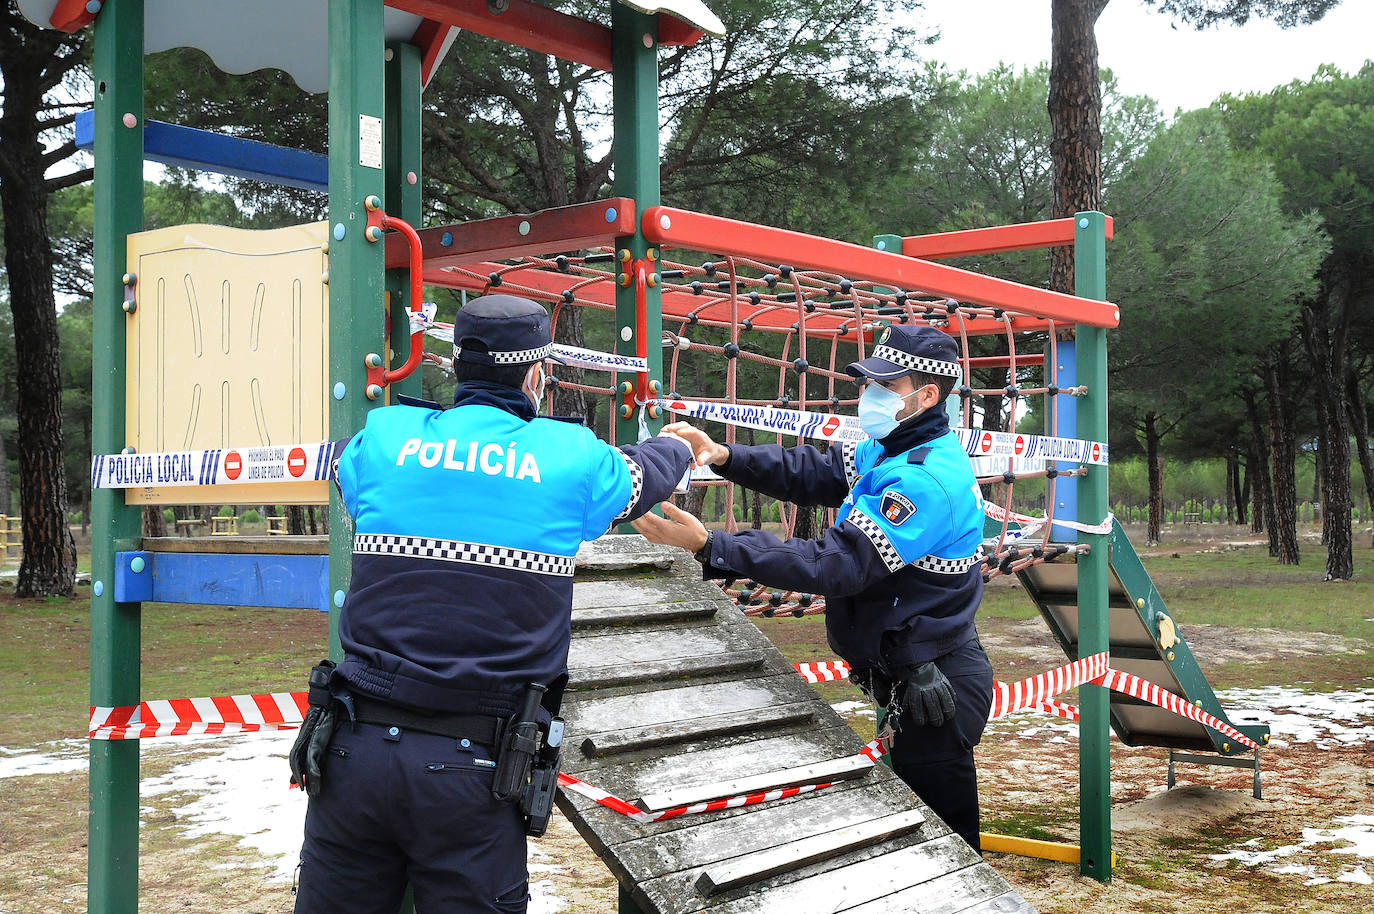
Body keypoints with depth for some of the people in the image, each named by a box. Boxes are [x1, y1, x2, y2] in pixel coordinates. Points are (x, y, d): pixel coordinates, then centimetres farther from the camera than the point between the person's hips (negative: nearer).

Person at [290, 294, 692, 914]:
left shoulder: (382, 439, 5)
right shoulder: (573, 457, 1)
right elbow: (645, 472, 23)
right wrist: (681, 446, 48)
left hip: (353, 748, 3)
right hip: (471, 768, -2)